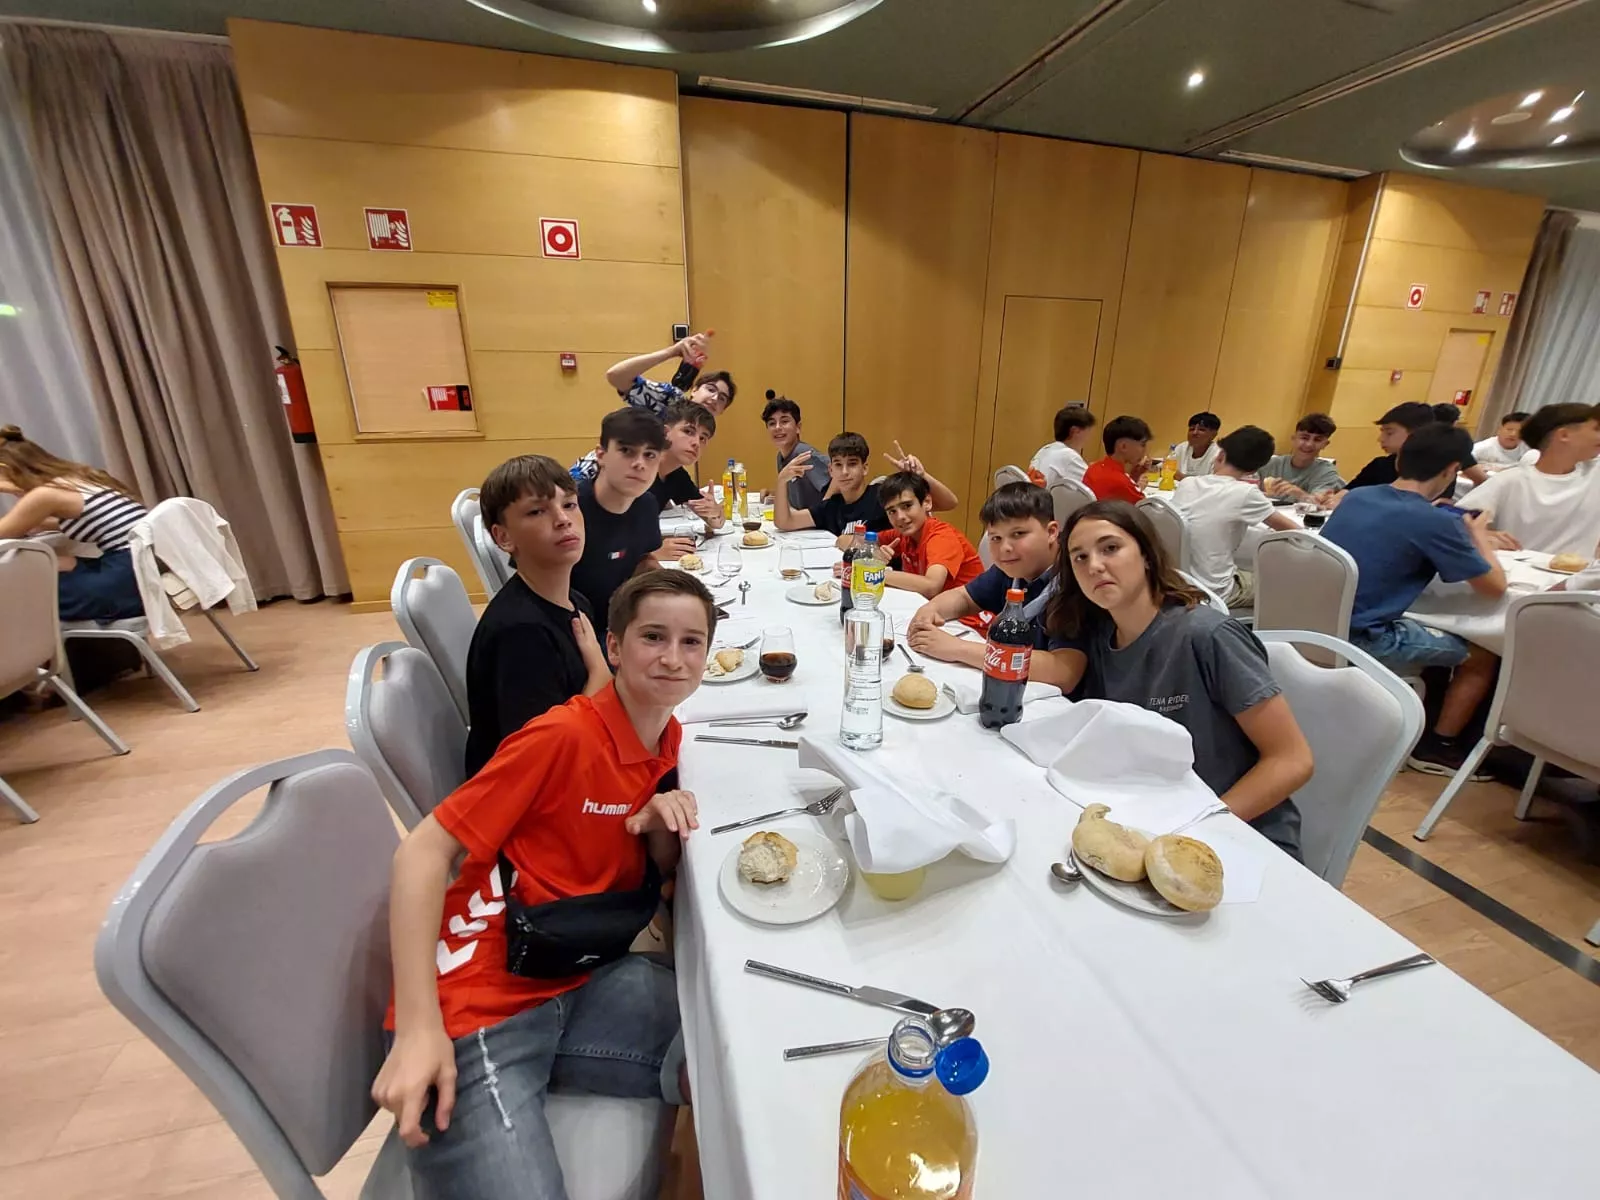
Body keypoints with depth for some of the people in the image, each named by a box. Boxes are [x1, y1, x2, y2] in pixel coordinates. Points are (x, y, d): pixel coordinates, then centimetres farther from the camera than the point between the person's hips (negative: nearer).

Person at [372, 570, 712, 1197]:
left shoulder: (667, 737, 2)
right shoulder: (564, 735, -21)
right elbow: (423, 851, -18)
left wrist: (664, 827, -11)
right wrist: (418, 1028, -22)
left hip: (584, 983, 6)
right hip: (480, 1008, -6)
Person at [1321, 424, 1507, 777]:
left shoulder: (1354, 497, 5)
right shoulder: (1436, 521, -13)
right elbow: (1495, 588, 1)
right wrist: (1478, 535, 15)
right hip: (1362, 638, -7)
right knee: (1481, 655, 18)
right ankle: (1437, 747, 29)